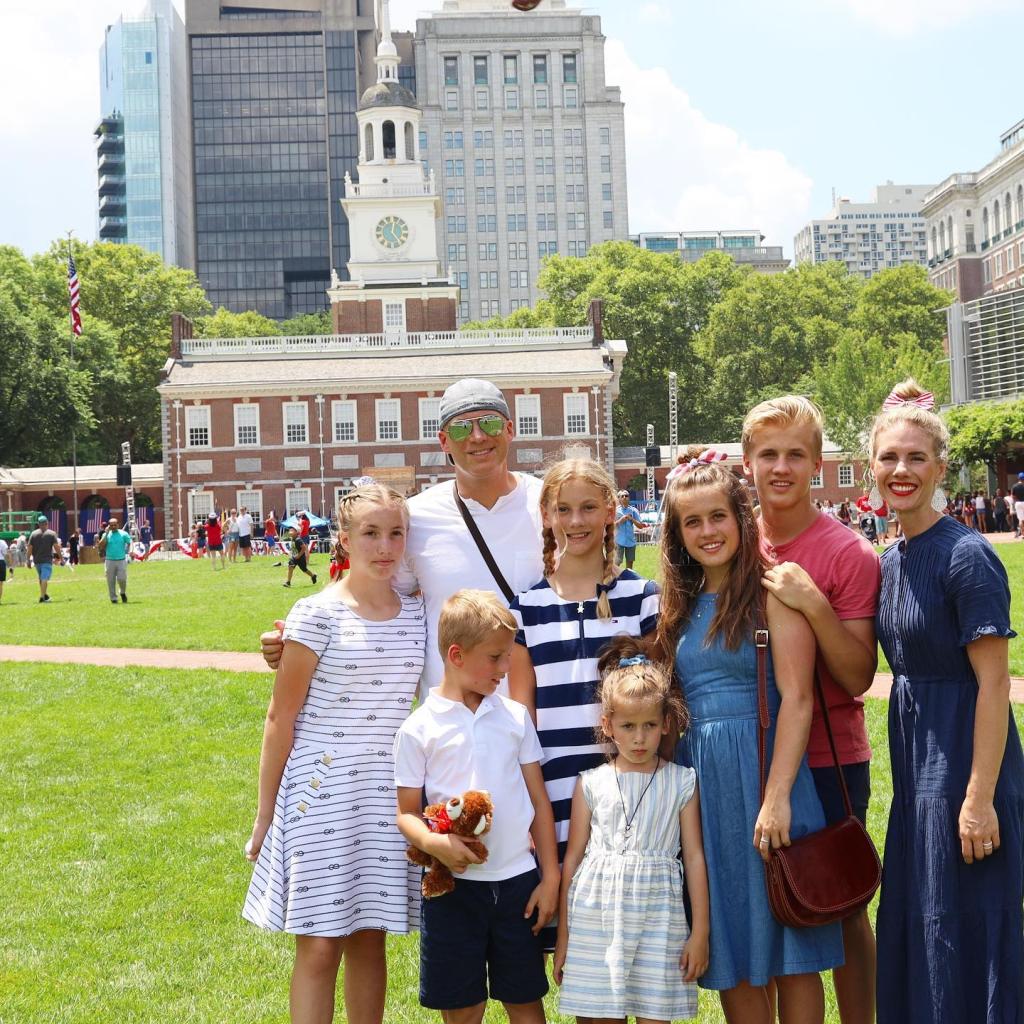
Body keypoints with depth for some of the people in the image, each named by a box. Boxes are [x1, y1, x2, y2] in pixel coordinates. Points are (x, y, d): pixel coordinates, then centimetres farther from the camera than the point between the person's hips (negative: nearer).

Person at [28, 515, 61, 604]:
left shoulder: (33, 534, 4)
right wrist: (60, 558, -2)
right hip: (47, 560, -3)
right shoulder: (51, 533, -2)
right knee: (44, 578, -8)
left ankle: (44, 595, 29)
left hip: (36, 560, 3)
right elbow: (56, 547, -8)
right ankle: (42, 597, -18)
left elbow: (29, 548, 2)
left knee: (41, 578, 18)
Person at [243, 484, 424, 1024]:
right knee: (320, 945, -2)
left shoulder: (415, 613, 5)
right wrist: (265, 815, -4)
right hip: (322, 788, -4)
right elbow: (281, 718, -5)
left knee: (370, 936, 11)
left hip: (389, 792, 4)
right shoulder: (317, 613, -9)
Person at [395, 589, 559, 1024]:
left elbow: (539, 801, 8)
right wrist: (434, 842, -22)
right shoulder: (419, 729, -4)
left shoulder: (515, 716, 5)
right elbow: (406, 812, -1)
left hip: (517, 880, 2)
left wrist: (550, 878, 5)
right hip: (453, 885, -2)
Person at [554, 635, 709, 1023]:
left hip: (657, 917, 0)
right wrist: (562, 936, 8)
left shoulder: (681, 782, 3)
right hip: (596, 917, 0)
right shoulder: (591, 784, 4)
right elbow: (572, 859, 7)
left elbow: (695, 857, 5)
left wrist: (700, 932, 3)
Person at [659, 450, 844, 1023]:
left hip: (764, 767, -6)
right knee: (729, 945, 11)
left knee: (789, 950, 1)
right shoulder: (683, 604, 13)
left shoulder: (772, 590, -6)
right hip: (699, 776, 6)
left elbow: (797, 698, -12)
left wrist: (777, 797, -19)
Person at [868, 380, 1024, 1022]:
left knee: (964, 928, -1)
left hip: (967, 759, -9)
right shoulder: (891, 562, 9)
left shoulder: (967, 556, -16)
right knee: (913, 922, 16)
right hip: (915, 759, 9)